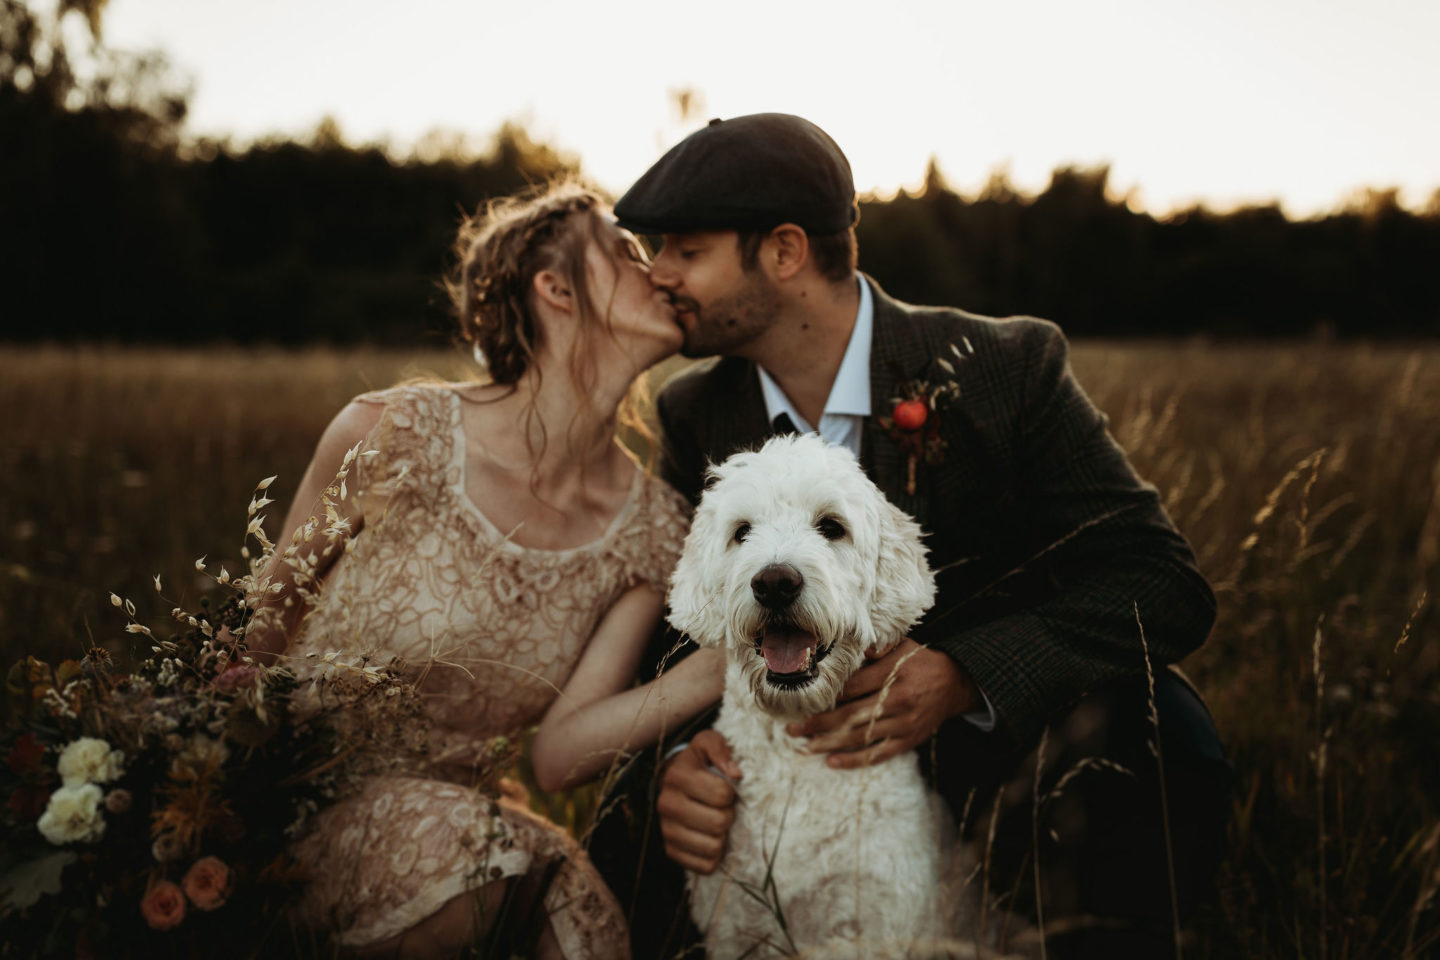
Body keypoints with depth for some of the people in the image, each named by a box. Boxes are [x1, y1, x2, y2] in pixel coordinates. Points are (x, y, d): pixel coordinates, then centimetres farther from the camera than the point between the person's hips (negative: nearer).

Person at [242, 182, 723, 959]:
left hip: (446, 807, 2)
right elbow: (264, 631, 0)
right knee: (453, 837, -33)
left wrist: (719, 669, -24)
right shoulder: (392, 436, -15)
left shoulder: (653, 532, -5)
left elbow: (555, 754, -11)